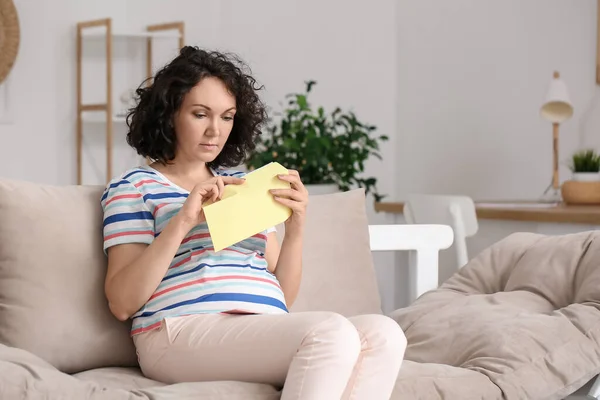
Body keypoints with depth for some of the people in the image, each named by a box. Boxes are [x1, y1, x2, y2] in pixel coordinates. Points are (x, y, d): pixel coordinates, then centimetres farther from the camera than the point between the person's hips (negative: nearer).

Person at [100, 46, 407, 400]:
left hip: (266, 333, 6)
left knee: (382, 334, -24)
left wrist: (296, 227, 1)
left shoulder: (244, 187, 25)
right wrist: (182, 222, -13)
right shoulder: (134, 186, 11)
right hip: (183, 334, -6)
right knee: (333, 332, -31)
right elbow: (122, 302, -3)